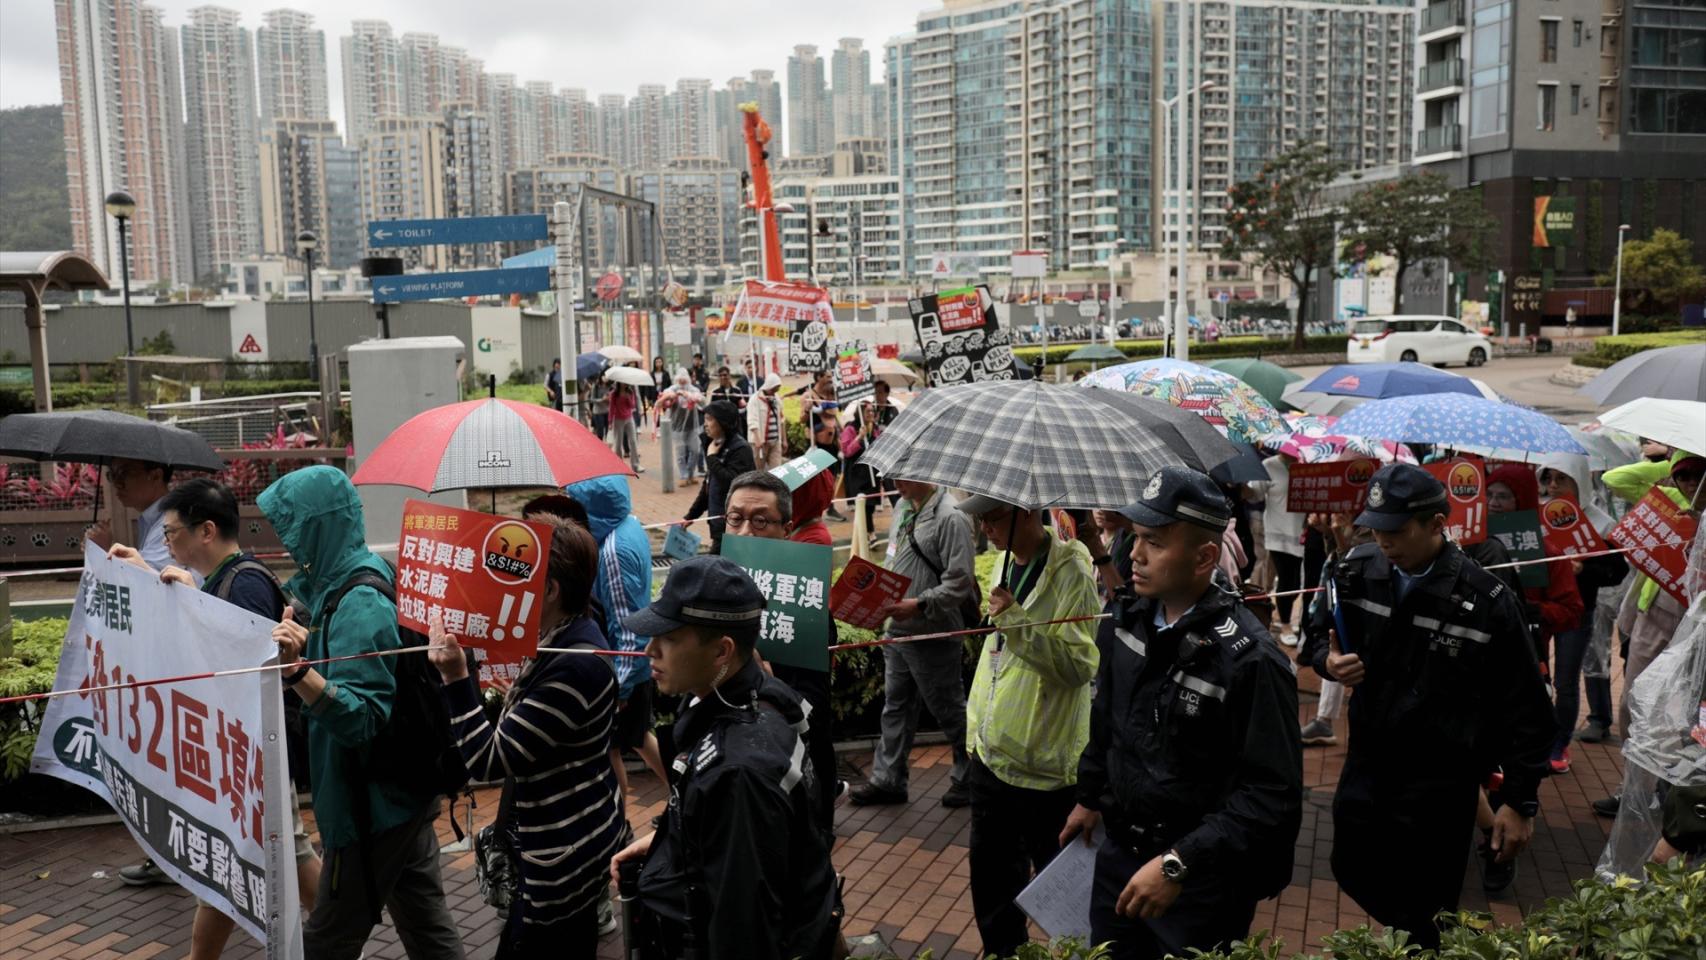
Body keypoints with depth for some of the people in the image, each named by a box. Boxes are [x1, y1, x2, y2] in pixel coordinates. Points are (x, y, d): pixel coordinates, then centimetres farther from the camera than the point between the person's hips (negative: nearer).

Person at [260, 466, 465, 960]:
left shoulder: (359, 605, -22)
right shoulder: (338, 586, 7)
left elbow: (363, 719, -30)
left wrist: (298, 673, -42)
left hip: (375, 806, -10)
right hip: (400, 792, 10)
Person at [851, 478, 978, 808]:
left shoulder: (950, 517, -19)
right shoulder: (906, 509, 9)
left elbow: (960, 582, -23)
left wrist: (919, 605, -29)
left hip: (933, 636, -8)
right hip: (897, 629, 9)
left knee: (949, 711, 8)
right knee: (896, 708, 16)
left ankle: (969, 778, 25)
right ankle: (888, 780, 26)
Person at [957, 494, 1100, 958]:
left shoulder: (1070, 574, -18)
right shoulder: (1006, 568, 8)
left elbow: (1081, 664, -24)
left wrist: (1016, 620, -30)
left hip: (1044, 764, -8)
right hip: (991, 753, 8)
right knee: (992, 879, 20)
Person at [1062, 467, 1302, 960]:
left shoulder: (1249, 659, -24)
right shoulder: (1126, 617, -3)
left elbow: (1273, 794, -24)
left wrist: (1180, 863, -27)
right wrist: (1090, 797, 20)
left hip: (1201, 883, -6)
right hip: (1118, 852, 6)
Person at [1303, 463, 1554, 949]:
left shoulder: (1488, 602, -18)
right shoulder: (1358, 572, -6)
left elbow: (1526, 710, -11)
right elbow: (1320, 634, 11)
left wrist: (1519, 801, -8)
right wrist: (1329, 660, -13)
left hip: (1440, 785, -5)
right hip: (1366, 764, 5)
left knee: (1427, 913, 6)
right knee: (1353, 872, 20)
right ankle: (1408, 936, 47)